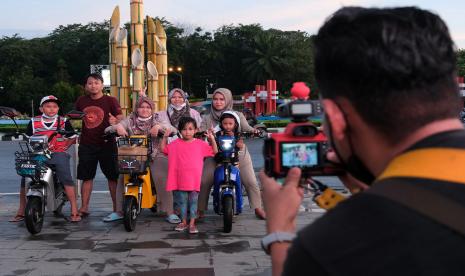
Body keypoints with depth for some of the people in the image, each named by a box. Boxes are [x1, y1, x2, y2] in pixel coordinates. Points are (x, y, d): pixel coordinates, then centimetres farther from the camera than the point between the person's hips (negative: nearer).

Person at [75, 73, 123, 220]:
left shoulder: (110, 100, -3)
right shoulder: (81, 101, 8)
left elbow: (121, 119, -9)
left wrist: (115, 122, -29)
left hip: (106, 144, -3)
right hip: (86, 144, 4)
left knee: (113, 177, -1)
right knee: (86, 177, 10)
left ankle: (117, 209, 5)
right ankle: (84, 208, 20)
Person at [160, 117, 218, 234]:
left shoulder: (200, 144, 2)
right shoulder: (175, 144, 4)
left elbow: (214, 151, 4)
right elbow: (163, 149, 9)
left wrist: (212, 139, -9)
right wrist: (165, 137, -1)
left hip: (194, 179, -1)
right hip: (180, 179, 1)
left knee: (193, 201, 4)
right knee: (182, 201, 11)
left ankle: (192, 224, 11)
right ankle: (184, 222, 23)